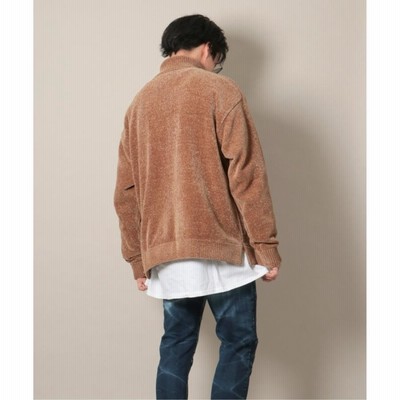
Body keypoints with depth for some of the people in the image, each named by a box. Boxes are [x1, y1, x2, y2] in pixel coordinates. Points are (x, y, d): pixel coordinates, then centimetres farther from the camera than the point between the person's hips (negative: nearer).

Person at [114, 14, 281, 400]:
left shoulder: (140, 101, 13)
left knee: (176, 344, 14)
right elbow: (246, 174, -11)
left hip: (166, 253, 5)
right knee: (238, 342, 7)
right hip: (221, 246, -5)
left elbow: (125, 192, 13)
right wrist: (266, 246, -7)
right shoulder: (219, 90, -3)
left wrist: (138, 259, 18)